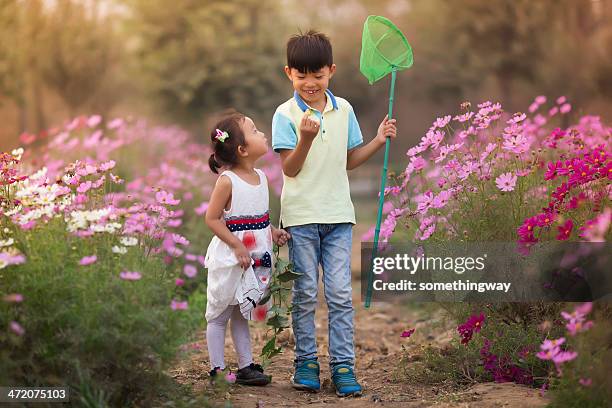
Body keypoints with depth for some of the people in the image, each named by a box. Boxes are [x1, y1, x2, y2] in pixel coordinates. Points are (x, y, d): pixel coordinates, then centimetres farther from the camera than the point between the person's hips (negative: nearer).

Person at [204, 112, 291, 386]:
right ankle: (217, 370, 11)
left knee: (241, 314, 17)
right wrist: (237, 245, -19)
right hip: (229, 258, -7)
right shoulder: (227, 181, -16)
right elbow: (212, 219, -15)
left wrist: (273, 232, 3)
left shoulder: (260, 177, 6)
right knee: (219, 314, 5)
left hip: (256, 258, 7)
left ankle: (246, 366, 24)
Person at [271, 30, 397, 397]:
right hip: (301, 216, -2)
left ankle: (343, 365, 4)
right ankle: (306, 362, 15)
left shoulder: (344, 110, 6)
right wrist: (306, 138, -25)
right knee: (305, 294, 5)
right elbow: (290, 168, -10)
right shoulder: (286, 115, -5)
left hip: (338, 214, 3)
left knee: (341, 293, -1)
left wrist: (379, 141, 3)